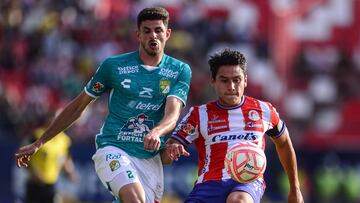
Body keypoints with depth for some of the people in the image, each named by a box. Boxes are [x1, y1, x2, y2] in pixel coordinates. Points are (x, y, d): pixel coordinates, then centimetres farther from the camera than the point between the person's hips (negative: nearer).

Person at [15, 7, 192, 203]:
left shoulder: (180, 71, 3)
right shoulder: (113, 66, 1)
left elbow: (172, 115, -11)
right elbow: (77, 107, 10)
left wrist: (156, 132, -36)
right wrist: (39, 143, 11)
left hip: (150, 158, 3)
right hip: (112, 149, -3)